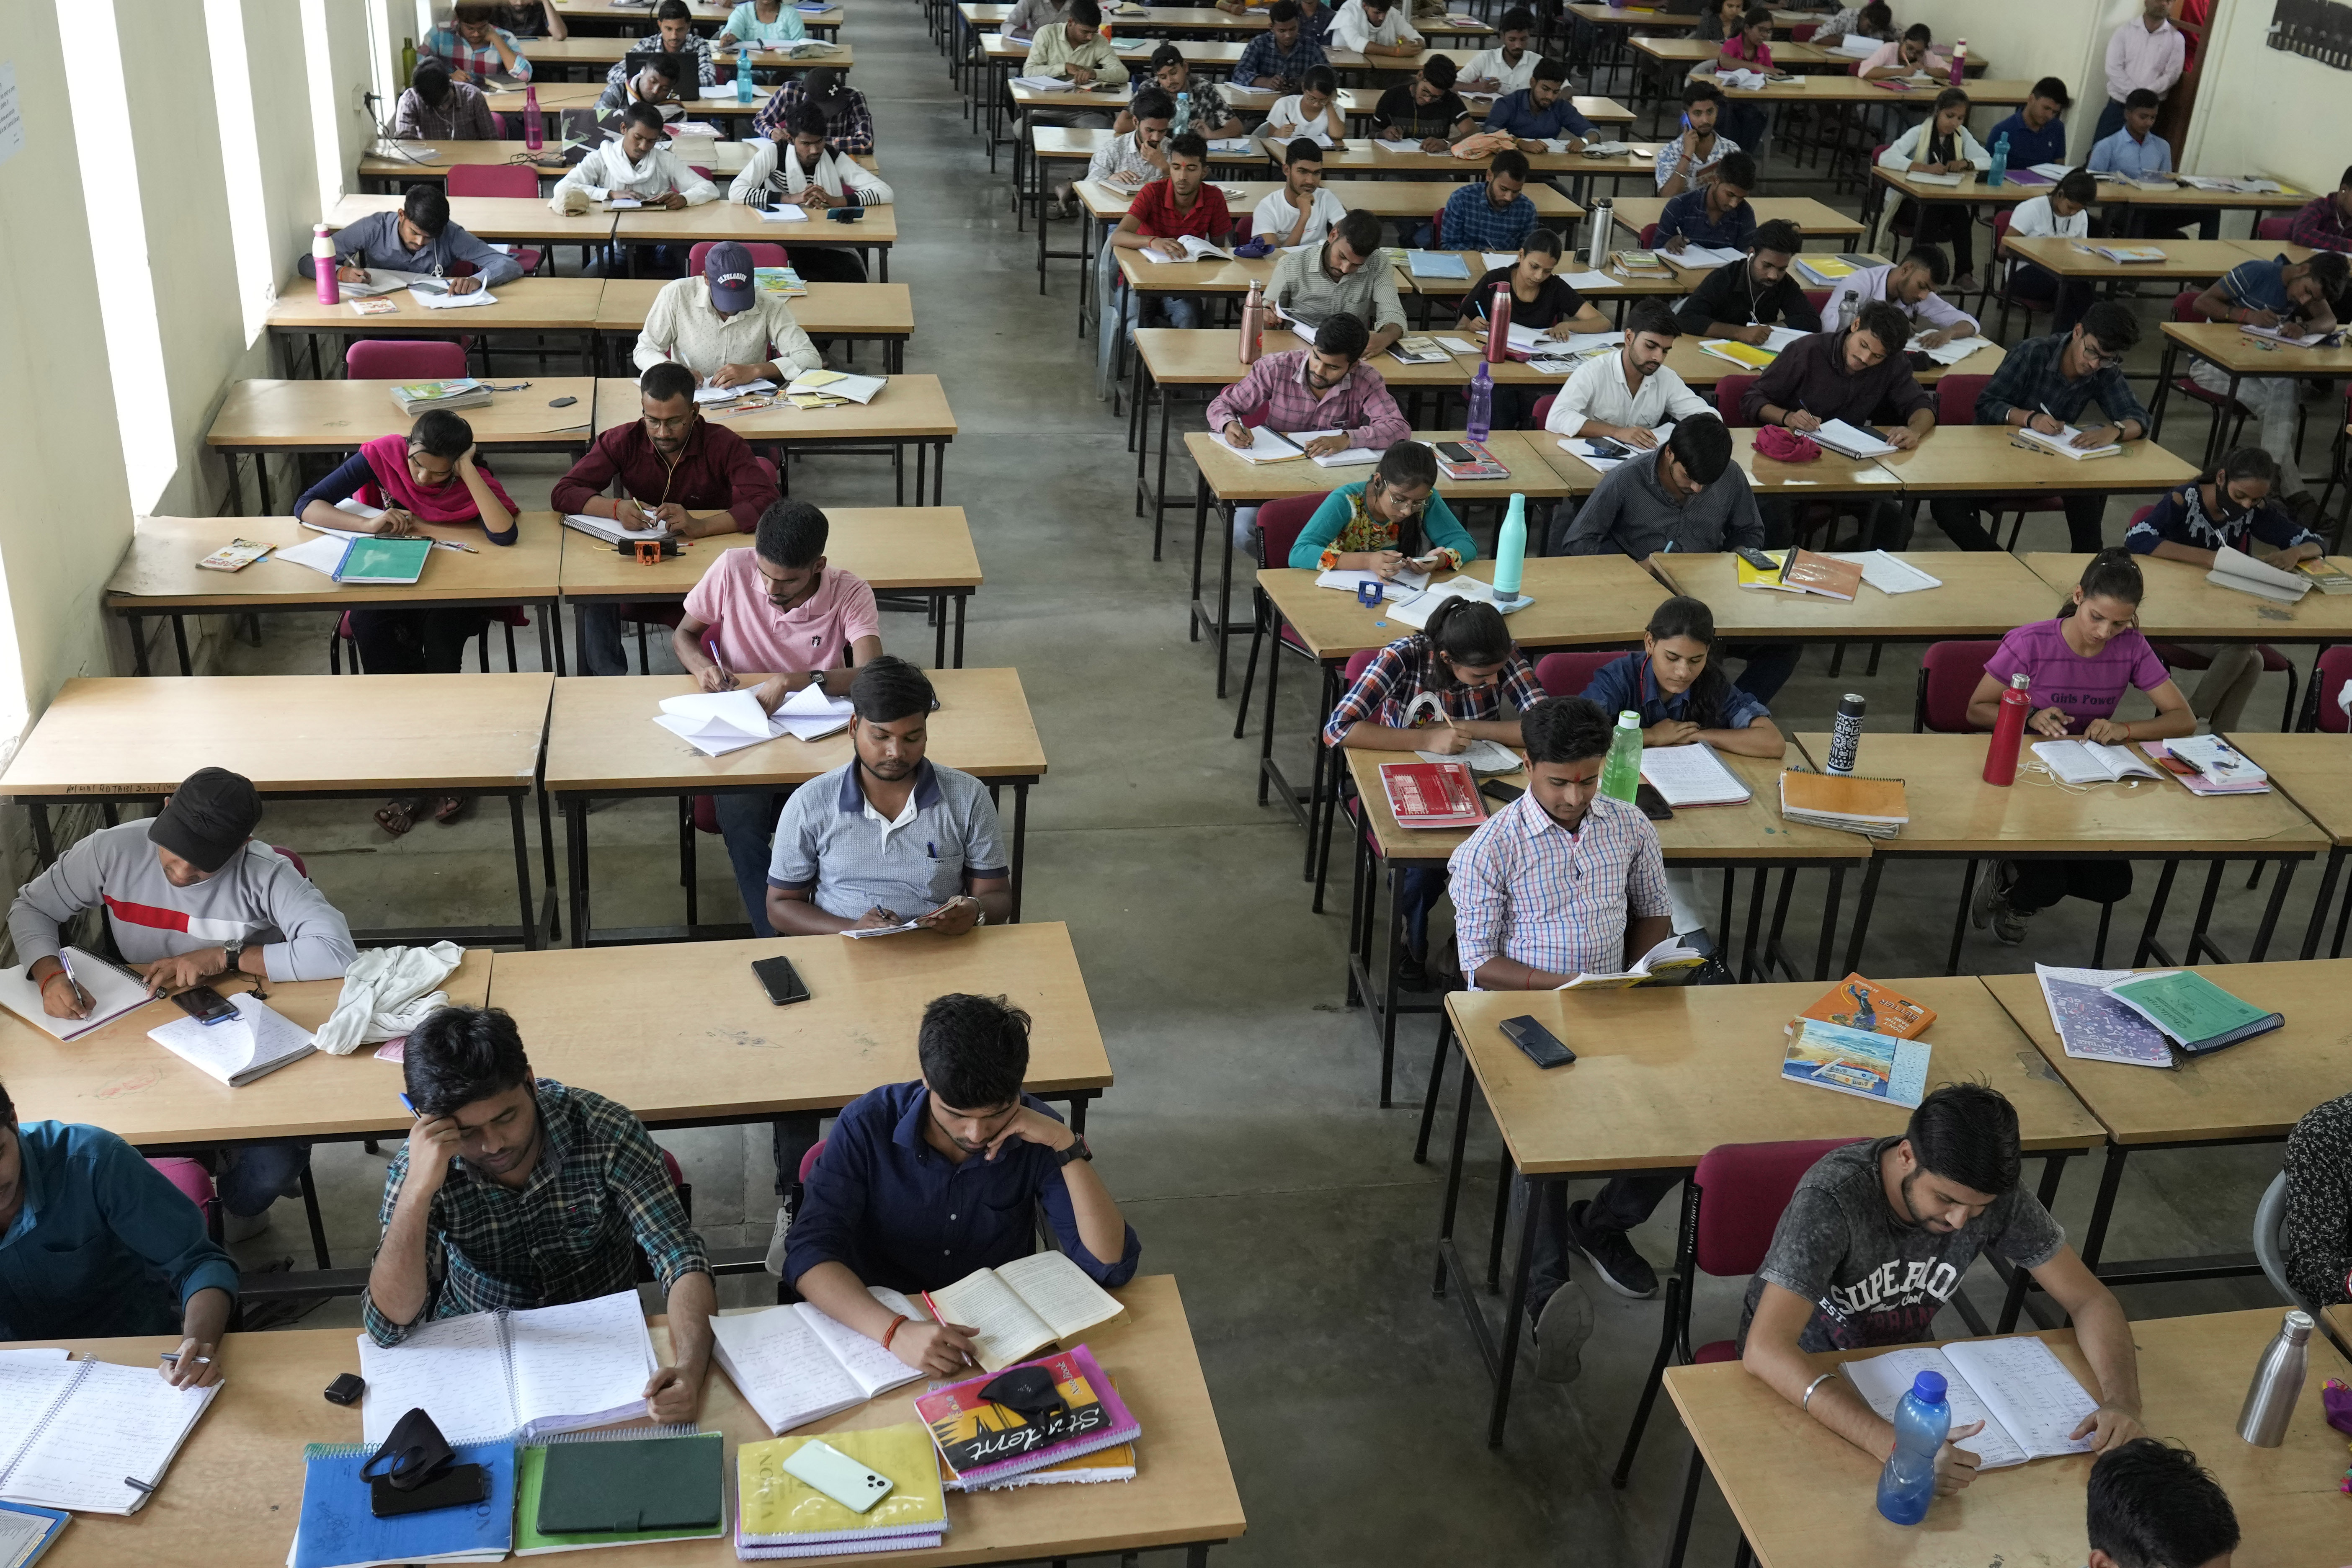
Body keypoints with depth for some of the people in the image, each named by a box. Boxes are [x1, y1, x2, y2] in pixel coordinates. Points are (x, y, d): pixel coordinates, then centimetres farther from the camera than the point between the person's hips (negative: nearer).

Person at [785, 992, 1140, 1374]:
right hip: (880, 1332, -1)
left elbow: (1113, 1266, -13)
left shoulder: (1033, 1134, -10)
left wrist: (1067, 1146, -22)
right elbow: (808, 1255, -21)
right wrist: (895, 1330, -37)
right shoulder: (868, 1125, -14)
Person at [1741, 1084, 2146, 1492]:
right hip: (1804, 1372, -5)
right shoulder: (1832, 1198, -37)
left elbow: (2090, 1299, -10)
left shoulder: (1997, 1195, -21)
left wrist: (2121, 1399, -31)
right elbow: (1765, 1349, -45)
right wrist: (1897, 1445, -57)